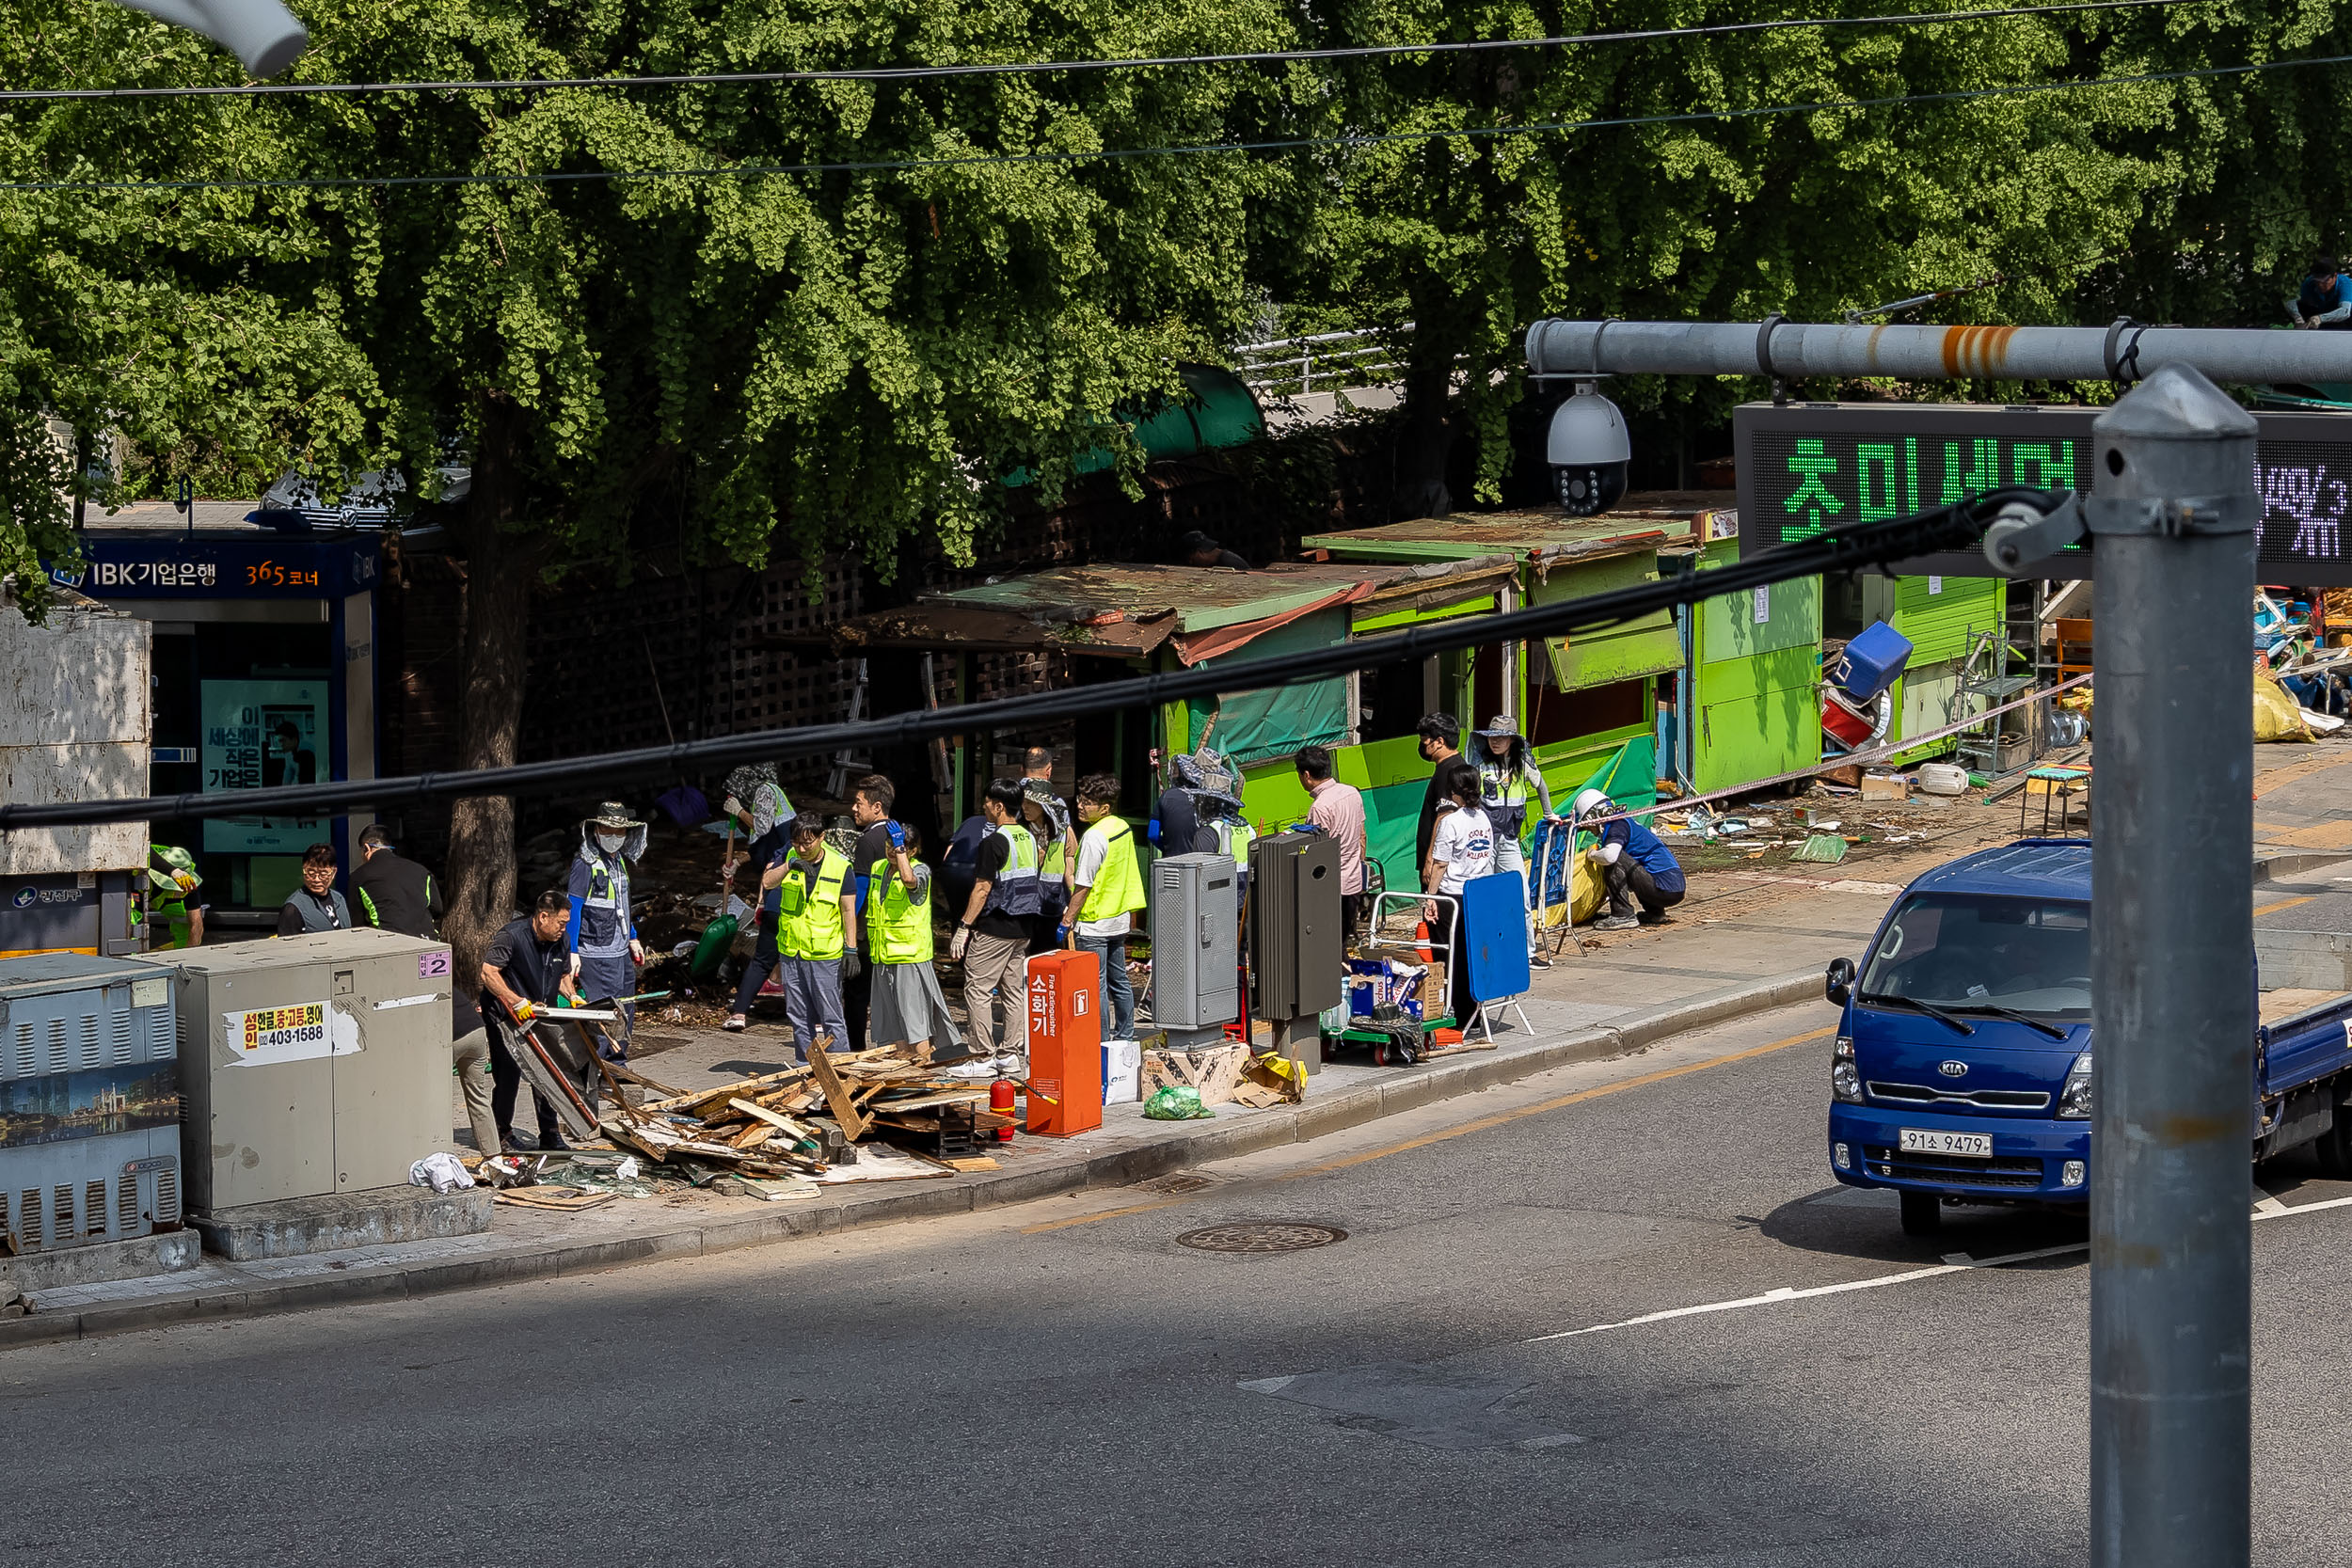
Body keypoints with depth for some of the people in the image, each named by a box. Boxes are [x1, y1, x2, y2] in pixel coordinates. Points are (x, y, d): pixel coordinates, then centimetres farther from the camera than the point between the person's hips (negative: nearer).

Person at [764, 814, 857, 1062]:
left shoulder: (840, 867, -7)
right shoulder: (789, 857, 4)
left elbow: (849, 911, -5)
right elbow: (767, 882, -8)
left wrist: (851, 948, -10)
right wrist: (789, 865, -25)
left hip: (825, 956, -5)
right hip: (791, 951, 5)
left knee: (830, 1015, -5)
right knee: (798, 1015, 11)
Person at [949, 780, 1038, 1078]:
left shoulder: (995, 842, -16)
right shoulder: (1028, 838, 9)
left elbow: (983, 889, -17)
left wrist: (963, 928, -13)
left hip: (994, 929, -9)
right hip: (1022, 929, 9)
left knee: (978, 989, -3)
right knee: (1013, 989, 11)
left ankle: (983, 1058, -5)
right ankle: (1010, 1055, 13)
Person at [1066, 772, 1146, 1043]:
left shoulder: (1093, 837, -20)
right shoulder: (1123, 828, 6)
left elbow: (1083, 886, -19)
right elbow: (1130, 875, 15)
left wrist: (1068, 922, -13)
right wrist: (1131, 911, 23)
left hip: (1093, 924, -9)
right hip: (1119, 920, 9)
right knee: (1119, 982, 16)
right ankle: (1125, 1038, 22)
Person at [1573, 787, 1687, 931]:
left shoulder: (1618, 824, -8)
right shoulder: (1625, 821, 22)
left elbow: (1609, 855, -27)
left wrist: (1592, 854, -7)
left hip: (1663, 890, -10)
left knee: (1613, 861, -15)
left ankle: (1623, 916, -15)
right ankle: (1654, 912, 20)